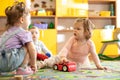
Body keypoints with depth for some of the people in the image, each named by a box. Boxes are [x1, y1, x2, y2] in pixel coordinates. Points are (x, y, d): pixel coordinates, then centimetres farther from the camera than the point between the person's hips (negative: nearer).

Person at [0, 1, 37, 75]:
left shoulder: (8, 31, 25)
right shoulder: (24, 33, 0)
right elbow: (32, 50, -5)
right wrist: (33, 64, 12)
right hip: (7, 62, -8)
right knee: (28, 47, 0)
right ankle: (22, 69, 3)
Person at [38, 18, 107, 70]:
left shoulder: (90, 43, -20)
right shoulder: (72, 39, -22)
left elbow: (94, 55, -12)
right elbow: (66, 48, -33)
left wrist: (99, 65, -16)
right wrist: (63, 57, -52)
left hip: (82, 63, 2)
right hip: (69, 59, -2)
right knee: (56, 59, -17)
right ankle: (43, 64, -8)